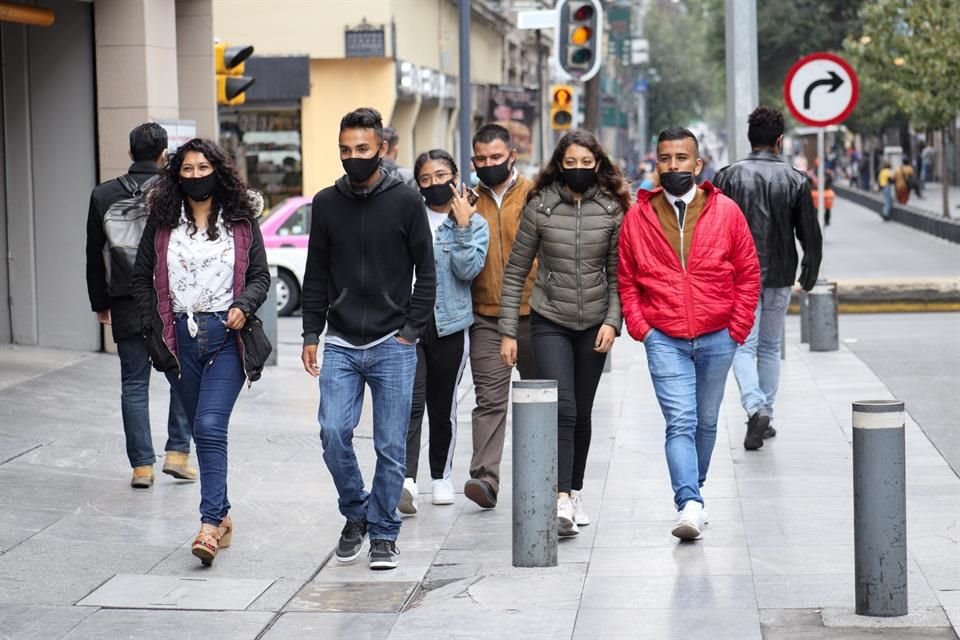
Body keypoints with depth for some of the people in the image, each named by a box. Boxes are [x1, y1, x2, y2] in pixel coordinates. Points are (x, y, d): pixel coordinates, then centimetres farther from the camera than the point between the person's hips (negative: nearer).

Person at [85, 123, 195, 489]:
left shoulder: (103, 196, 4)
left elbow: (94, 256, 8)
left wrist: (101, 304, 16)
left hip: (127, 307, 2)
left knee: (134, 385, 7)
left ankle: (142, 465, 6)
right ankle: (177, 452, 7)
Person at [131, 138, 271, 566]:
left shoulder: (241, 221, 3)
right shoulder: (162, 222, 5)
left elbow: (260, 275, 7)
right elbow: (141, 278, 9)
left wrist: (243, 305, -13)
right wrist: (153, 330, 1)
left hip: (226, 336, -3)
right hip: (180, 336, 3)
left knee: (210, 426, -17)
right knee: (203, 429, 11)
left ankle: (210, 524, -20)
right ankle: (222, 516, 24)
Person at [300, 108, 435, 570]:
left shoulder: (406, 202, -1)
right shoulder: (327, 203, 7)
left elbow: (426, 273, 1)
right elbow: (316, 276, 12)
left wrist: (411, 330, -5)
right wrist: (311, 334, 6)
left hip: (393, 346, -2)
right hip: (341, 345, 2)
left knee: (391, 446, 1)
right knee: (333, 433, -9)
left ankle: (383, 533, 14)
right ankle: (356, 514, 14)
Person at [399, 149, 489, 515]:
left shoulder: (474, 223, 6)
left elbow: (468, 269, -9)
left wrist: (463, 226, -11)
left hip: (450, 325, 1)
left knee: (442, 405, 10)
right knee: (411, 402, -15)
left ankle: (441, 477, 25)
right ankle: (407, 480, -23)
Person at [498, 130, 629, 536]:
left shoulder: (612, 209, -1)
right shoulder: (540, 206, -5)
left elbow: (617, 274, 3)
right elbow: (516, 271, 0)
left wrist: (612, 320, -10)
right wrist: (508, 331, -3)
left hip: (594, 324, 2)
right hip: (549, 322, -2)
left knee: (582, 413, 11)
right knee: (562, 409, -16)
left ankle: (575, 491, 26)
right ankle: (562, 500, -21)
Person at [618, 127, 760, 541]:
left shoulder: (726, 212, -2)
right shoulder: (637, 217, 0)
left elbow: (748, 274, 4)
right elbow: (626, 279, 7)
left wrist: (738, 328, -1)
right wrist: (640, 327, -3)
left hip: (717, 339, 1)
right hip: (664, 340, -1)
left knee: (706, 422, 14)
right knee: (680, 423, -12)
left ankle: (693, 491, 33)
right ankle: (690, 506, -20)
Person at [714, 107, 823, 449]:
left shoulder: (729, 176, -5)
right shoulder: (795, 179, -2)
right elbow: (811, 234, 0)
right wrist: (810, 272, 15)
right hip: (779, 278, 2)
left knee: (743, 347, 0)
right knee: (770, 347, 16)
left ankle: (755, 408, -22)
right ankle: (766, 415, 21)